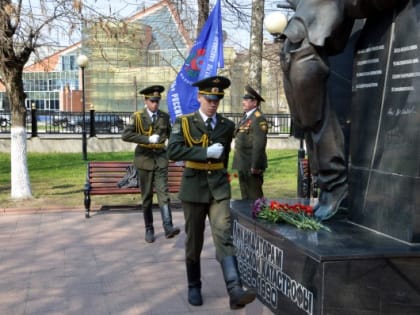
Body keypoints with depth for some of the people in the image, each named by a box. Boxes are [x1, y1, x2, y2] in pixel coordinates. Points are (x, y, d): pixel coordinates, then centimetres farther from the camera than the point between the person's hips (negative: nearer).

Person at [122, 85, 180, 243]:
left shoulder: (165, 116, 7)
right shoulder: (137, 116, -3)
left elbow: (170, 135, 22)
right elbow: (125, 135, -15)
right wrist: (147, 139, -20)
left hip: (161, 158, 1)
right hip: (144, 158, -1)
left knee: (163, 193, -11)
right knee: (147, 196, 6)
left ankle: (168, 227, -18)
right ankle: (149, 229, 16)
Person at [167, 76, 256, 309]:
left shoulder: (228, 126, 7)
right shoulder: (184, 122, -2)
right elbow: (173, 151, -17)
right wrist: (206, 152, -20)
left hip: (219, 188, 1)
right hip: (194, 188, -1)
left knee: (224, 238, -11)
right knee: (194, 241, 9)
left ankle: (235, 291, -18)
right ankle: (194, 287, 26)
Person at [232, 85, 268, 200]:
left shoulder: (259, 119, -14)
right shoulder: (246, 117, 16)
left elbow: (259, 144, -20)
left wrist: (255, 166, -22)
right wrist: (238, 165, 17)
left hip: (252, 166, -9)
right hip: (242, 166, 9)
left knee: (255, 197, -3)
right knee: (245, 197, 16)